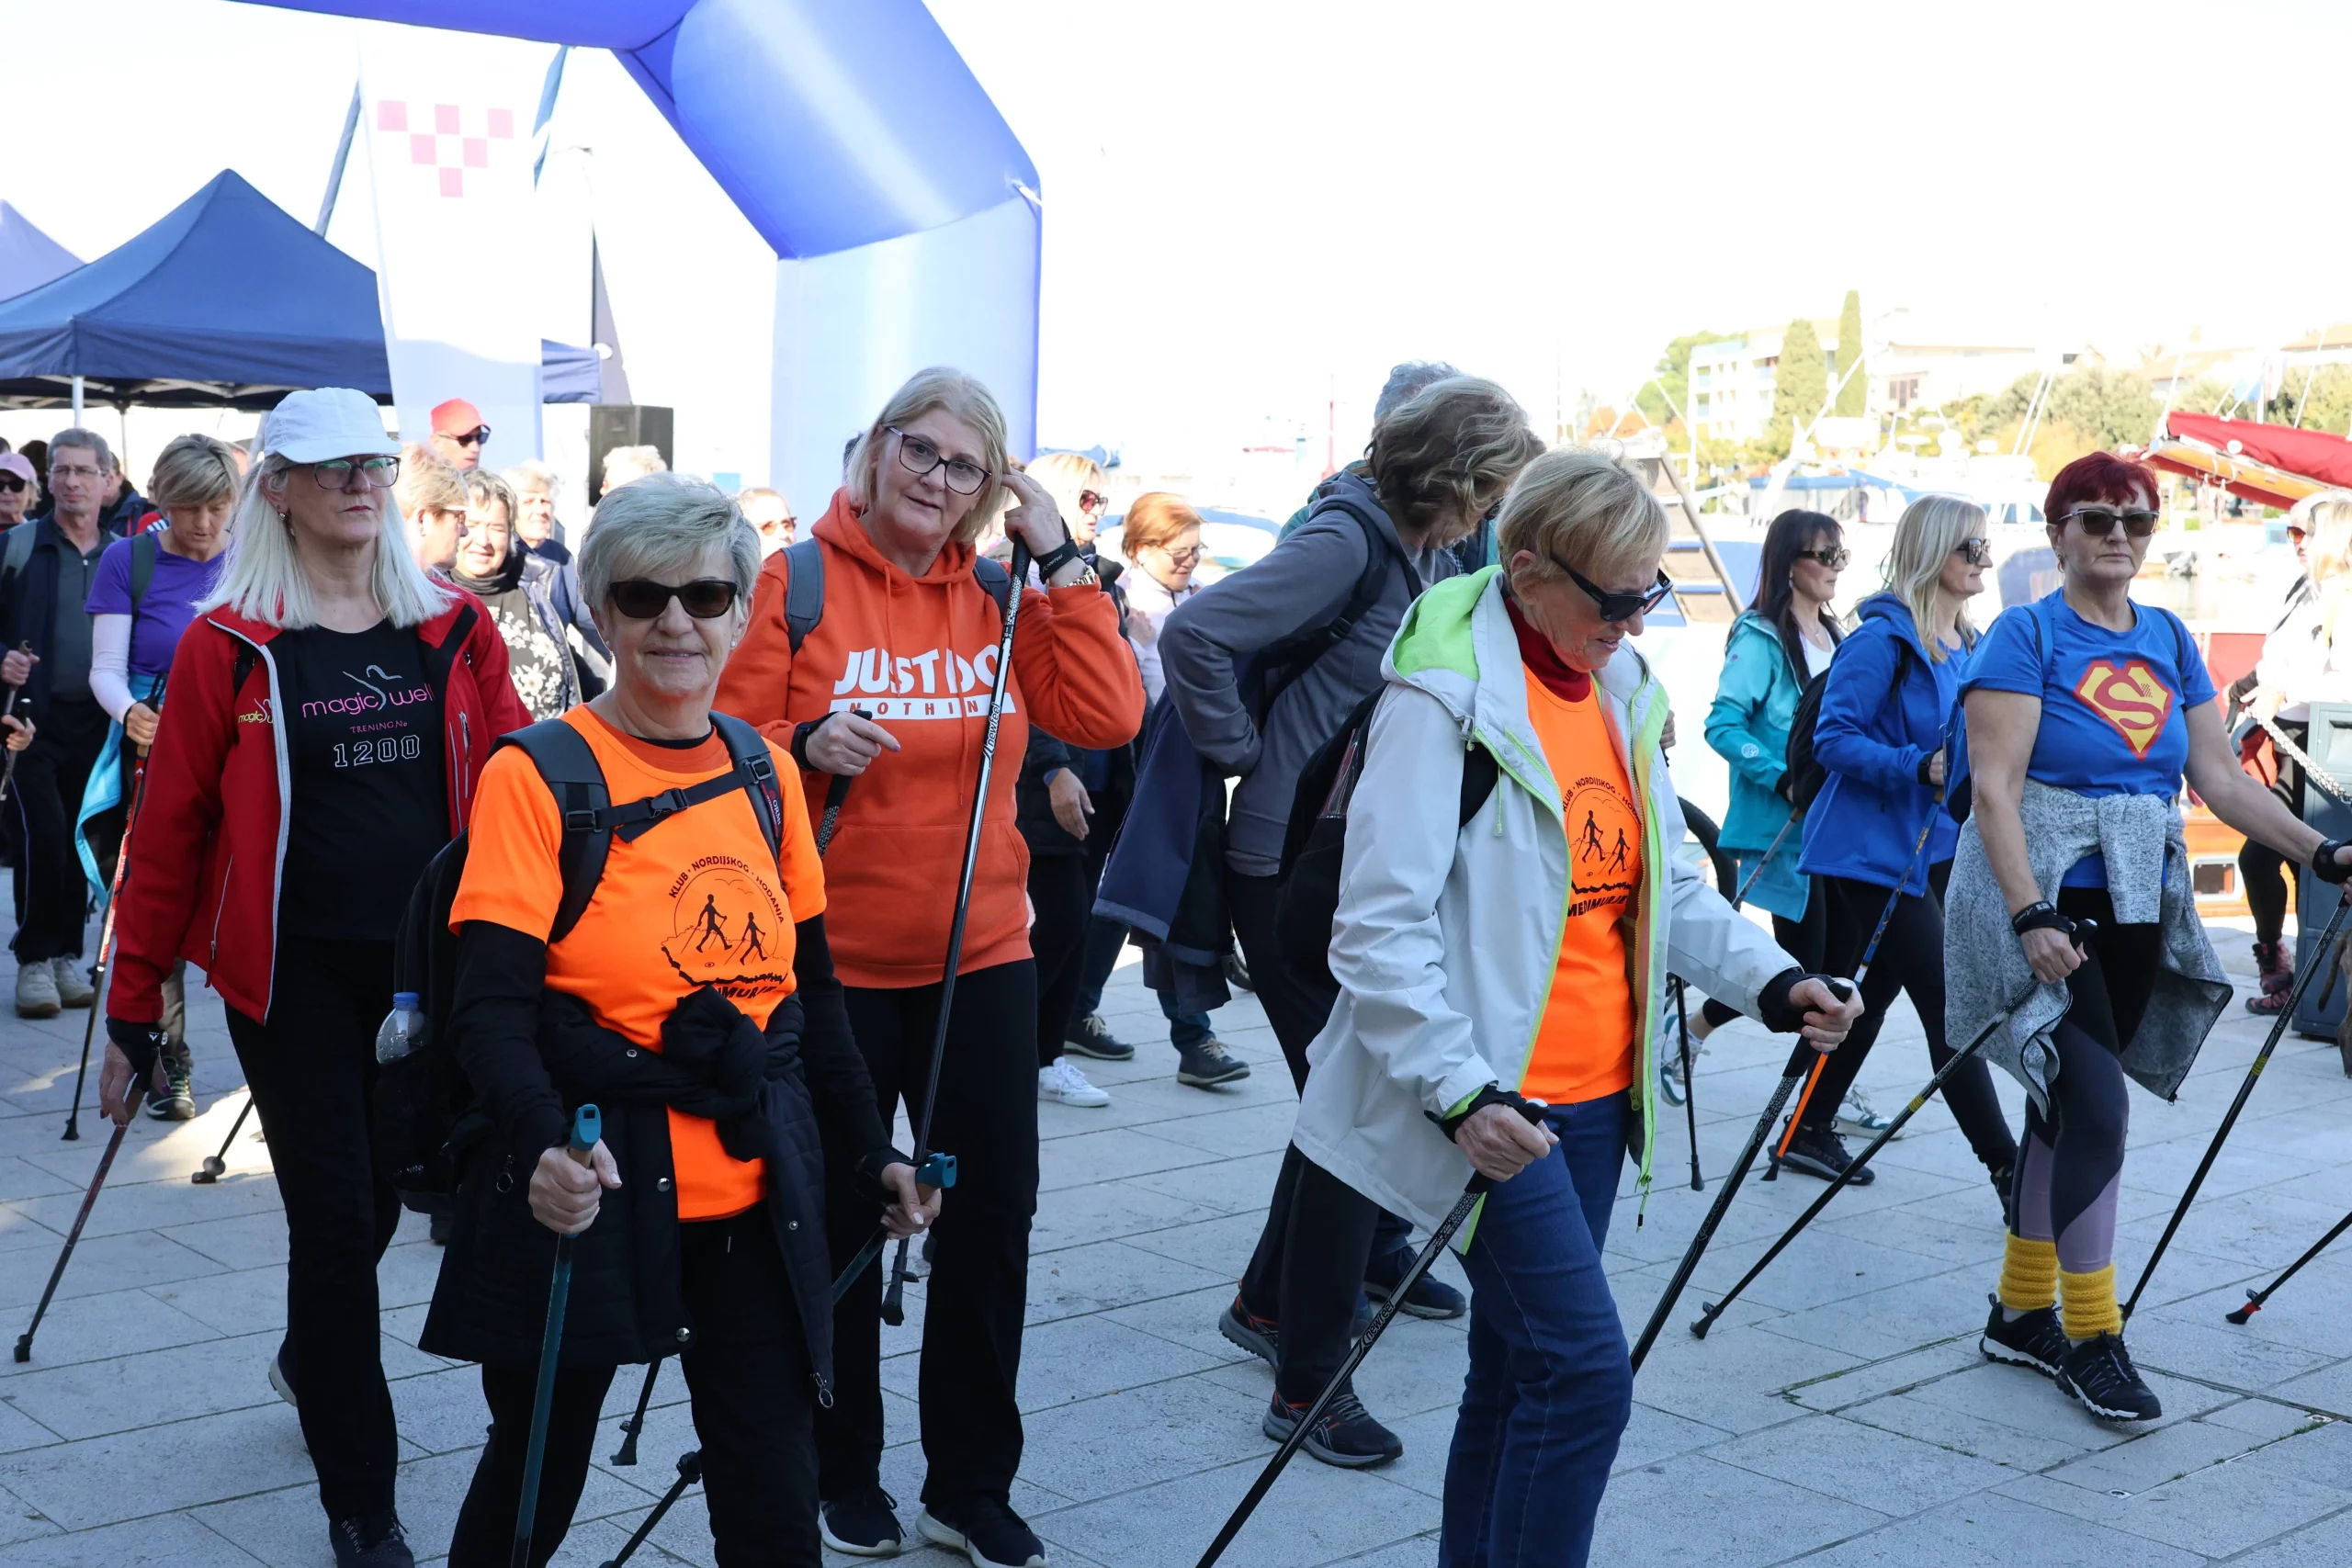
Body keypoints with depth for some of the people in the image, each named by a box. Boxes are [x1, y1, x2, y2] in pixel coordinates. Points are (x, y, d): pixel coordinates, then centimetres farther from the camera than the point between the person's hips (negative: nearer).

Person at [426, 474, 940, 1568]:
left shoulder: (768, 776, 7)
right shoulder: (536, 777, -8)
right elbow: (492, 1010, -15)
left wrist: (872, 1149, 12)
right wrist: (541, 1148, -32)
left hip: (756, 1187, 4)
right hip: (593, 1185, -4)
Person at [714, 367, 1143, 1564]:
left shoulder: (999, 600, 5)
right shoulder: (795, 583, -5)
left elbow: (1108, 716, -7)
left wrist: (1060, 559, -8)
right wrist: (805, 746, -25)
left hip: (981, 962, 3)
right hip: (833, 965, -3)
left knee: (991, 1218, 8)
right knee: (838, 1226, 11)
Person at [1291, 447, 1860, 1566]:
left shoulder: (1622, 688, 10)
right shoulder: (1446, 696, -14)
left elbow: (1663, 886, 16)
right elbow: (1381, 929, -18)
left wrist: (1769, 980, 0)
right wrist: (1458, 1093, -26)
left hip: (1598, 1094, 8)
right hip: (1493, 1107, -8)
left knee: (1521, 1372, 15)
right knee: (1585, 1373, -12)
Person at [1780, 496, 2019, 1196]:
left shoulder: (1969, 647, 12)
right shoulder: (1884, 638, -14)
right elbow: (1835, 738, -18)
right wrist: (1922, 768, -27)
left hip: (1932, 848, 9)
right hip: (1874, 851, -9)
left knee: (1872, 994, 16)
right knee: (1948, 1004, -8)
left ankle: (1809, 1132, 29)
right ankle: (2006, 1167, -5)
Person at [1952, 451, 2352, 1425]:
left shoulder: (2169, 641, 11)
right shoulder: (2027, 636, -7)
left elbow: (2220, 777, 10)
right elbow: (1994, 788, -15)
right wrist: (2031, 915, -24)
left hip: (2136, 911, 6)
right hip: (2045, 908, -6)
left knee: (2063, 1107, 12)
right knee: (2096, 1105, -13)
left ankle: (2022, 1314, 23)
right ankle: (2090, 1335, -2)